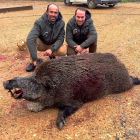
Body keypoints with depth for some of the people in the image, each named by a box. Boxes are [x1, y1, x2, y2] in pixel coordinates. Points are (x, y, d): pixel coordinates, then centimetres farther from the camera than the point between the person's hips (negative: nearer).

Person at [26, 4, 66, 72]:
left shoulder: (61, 23, -15)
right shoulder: (39, 22, -27)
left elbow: (60, 39, -14)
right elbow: (30, 39, -39)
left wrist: (52, 49, -35)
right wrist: (35, 59, -45)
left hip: (53, 45, 2)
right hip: (41, 44, -2)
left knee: (63, 51, -29)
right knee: (31, 40, -33)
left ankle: (52, 55, 8)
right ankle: (33, 62, -13)